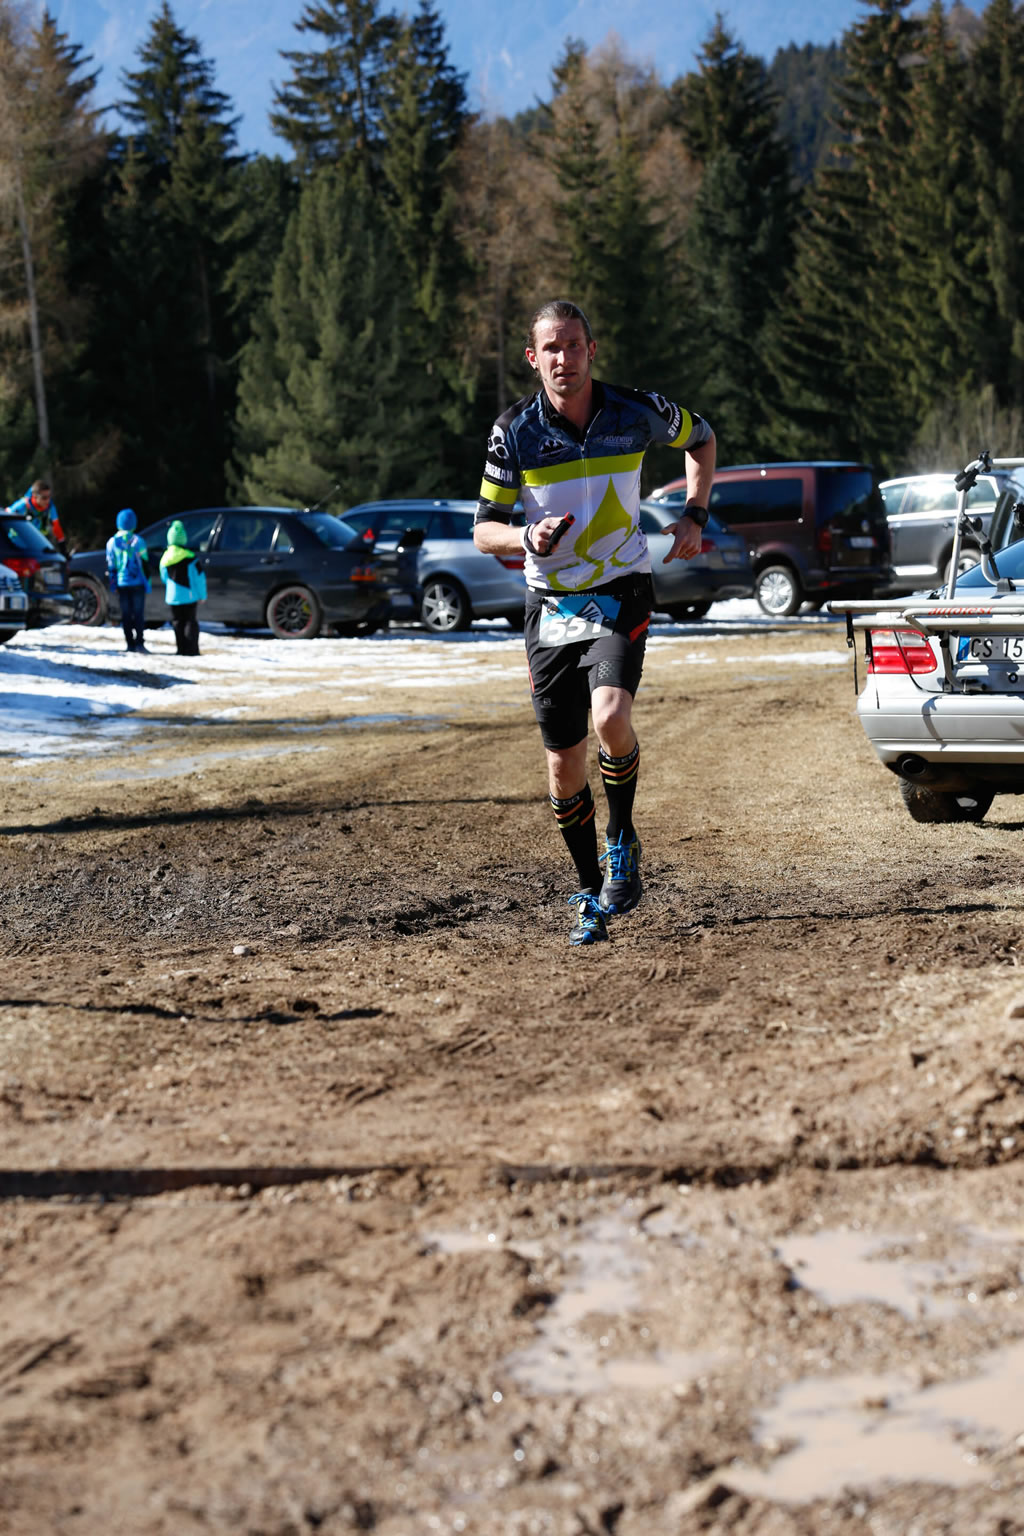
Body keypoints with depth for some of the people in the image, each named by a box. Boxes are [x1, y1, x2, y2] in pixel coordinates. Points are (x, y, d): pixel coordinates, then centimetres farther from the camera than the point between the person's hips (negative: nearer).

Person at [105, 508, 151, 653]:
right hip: (137, 582, -2)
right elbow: (145, 563, -4)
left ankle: (130, 643, 5)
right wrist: (148, 582, 4)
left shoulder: (112, 542, 2)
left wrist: (113, 585, 8)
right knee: (138, 614, 0)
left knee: (126, 615, 7)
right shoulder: (138, 541, -6)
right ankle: (139, 642, -8)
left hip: (121, 583, 2)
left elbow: (110, 566, 4)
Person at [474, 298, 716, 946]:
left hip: (621, 592, -1)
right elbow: (485, 529, -2)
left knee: (611, 717, -27)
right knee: (564, 763, 3)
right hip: (551, 603, 2)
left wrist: (694, 516, 3)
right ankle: (591, 892, 22)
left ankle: (622, 840, -1)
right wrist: (528, 538, -23)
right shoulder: (514, 430, -7)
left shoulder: (636, 411, -7)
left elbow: (701, 437, 15)